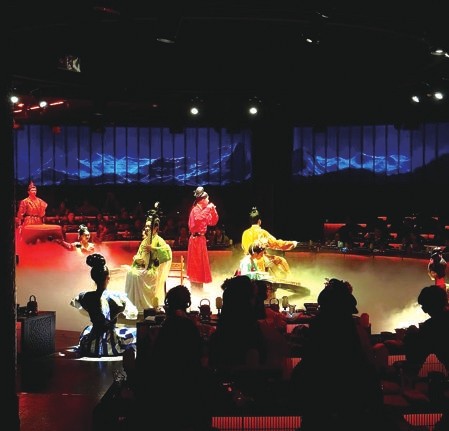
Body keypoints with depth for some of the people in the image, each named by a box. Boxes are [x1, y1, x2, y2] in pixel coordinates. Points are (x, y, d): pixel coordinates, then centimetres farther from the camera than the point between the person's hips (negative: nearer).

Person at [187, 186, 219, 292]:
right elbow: (198, 219, -34)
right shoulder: (196, 210, -12)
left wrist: (213, 210, 1)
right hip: (196, 240, -9)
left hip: (201, 239, 10)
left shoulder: (203, 210, 14)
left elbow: (213, 222, 14)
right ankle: (195, 289, -5)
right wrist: (207, 209, -26)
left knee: (201, 264, 11)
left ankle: (199, 289, 17)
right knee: (196, 264, -7)